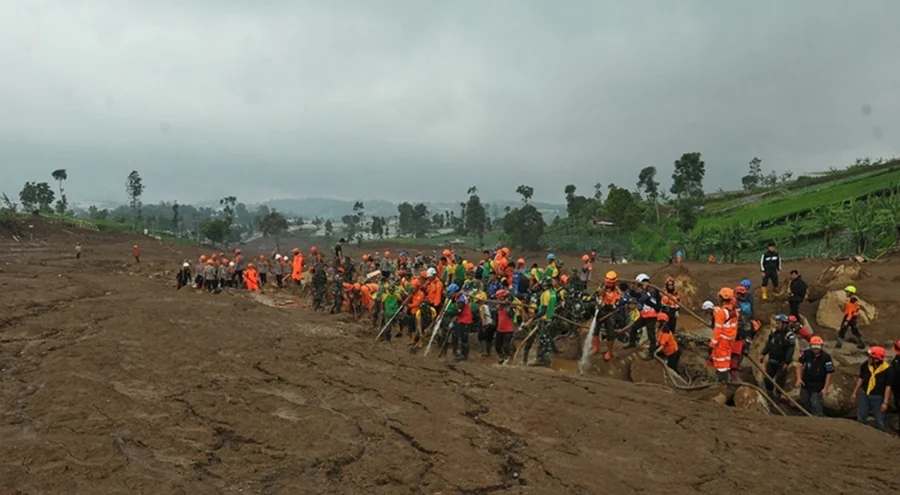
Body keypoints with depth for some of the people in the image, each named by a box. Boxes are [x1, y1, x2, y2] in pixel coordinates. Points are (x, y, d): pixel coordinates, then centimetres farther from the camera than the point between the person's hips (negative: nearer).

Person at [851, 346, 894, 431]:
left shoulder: (888, 370, -20)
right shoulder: (865, 365, -10)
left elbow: (888, 387, -14)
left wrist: (885, 402, -14)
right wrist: (855, 392, 9)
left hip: (878, 397, -4)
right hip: (864, 395, 4)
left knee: (879, 421, 9)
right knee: (861, 419, 16)